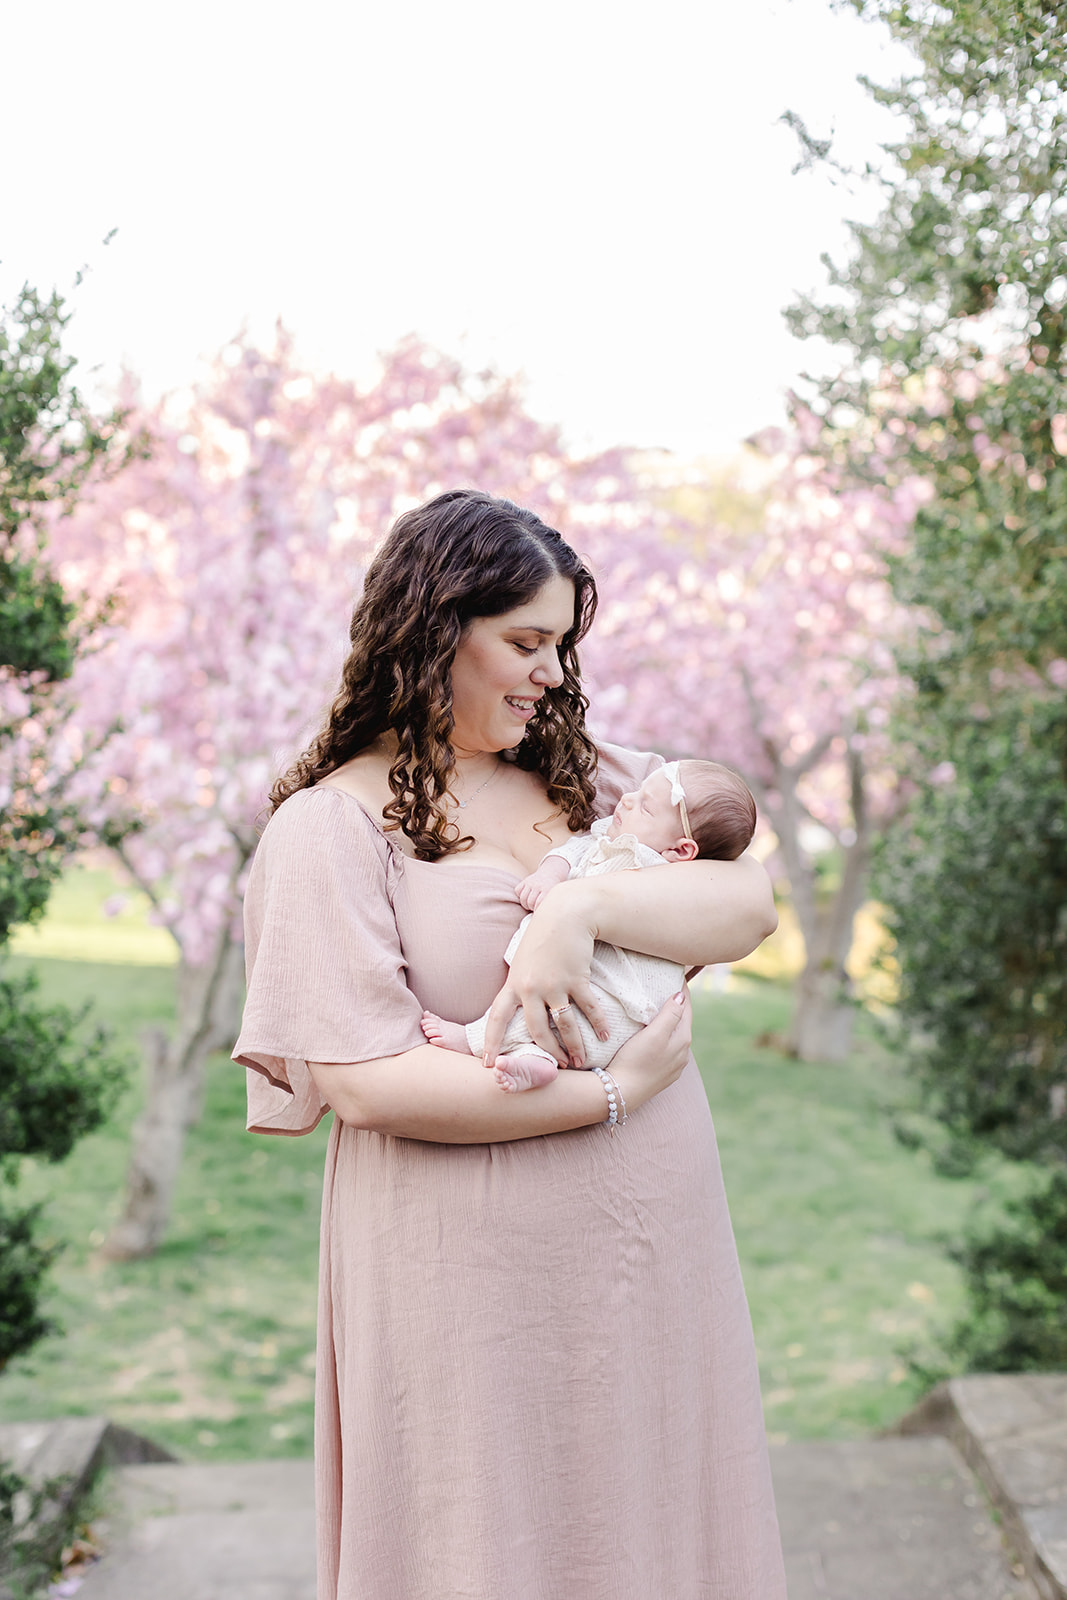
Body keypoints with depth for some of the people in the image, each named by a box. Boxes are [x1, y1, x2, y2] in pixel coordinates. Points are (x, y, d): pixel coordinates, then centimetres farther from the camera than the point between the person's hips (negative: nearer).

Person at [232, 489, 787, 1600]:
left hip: (649, 1246, 5)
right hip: (473, 1269, -5)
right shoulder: (330, 825, -8)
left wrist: (585, 905, -21)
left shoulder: (596, 778, 9)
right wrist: (609, 1092, -16)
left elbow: (748, 906, -4)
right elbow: (363, 1083, -18)